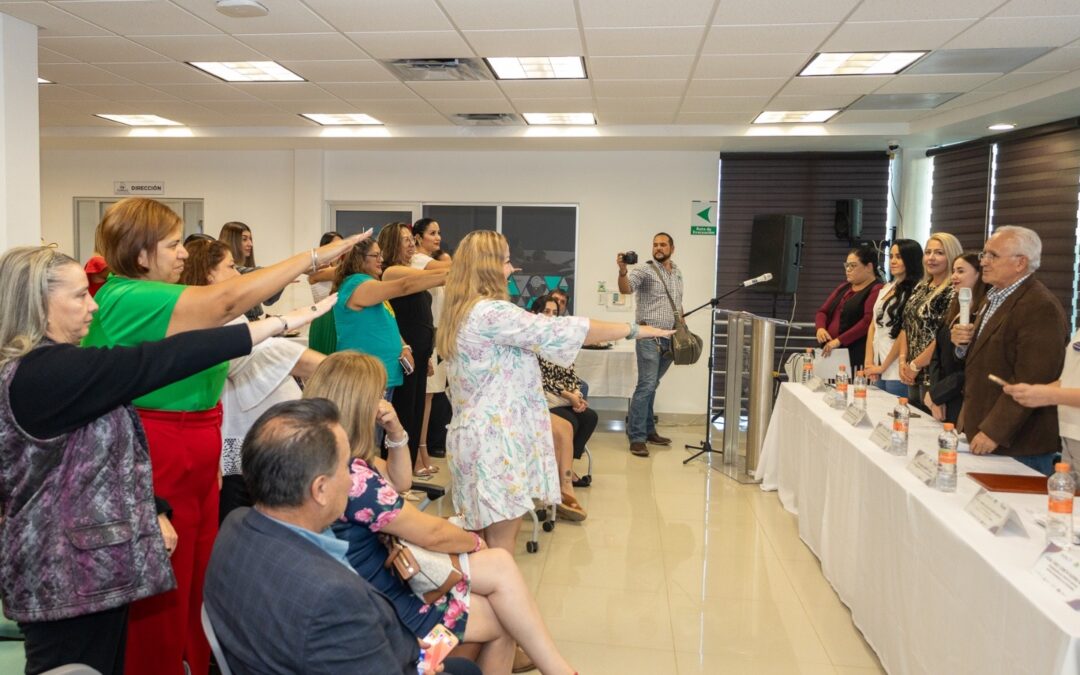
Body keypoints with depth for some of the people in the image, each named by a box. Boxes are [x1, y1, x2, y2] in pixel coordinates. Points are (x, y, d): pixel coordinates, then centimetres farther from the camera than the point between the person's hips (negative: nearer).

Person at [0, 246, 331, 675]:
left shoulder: (52, 370, 12)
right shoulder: (43, 373, -21)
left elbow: (101, 454, 15)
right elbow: (156, 362, -27)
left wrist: (154, 513, 5)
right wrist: (277, 324, -27)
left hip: (88, 567, 10)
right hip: (67, 578, -10)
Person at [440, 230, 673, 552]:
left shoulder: (462, 312, 14)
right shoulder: (491, 312, -18)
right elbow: (557, 331, -19)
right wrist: (633, 330, -11)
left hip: (483, 434, 10)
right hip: (494, 438, -10)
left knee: (492, 540, 14)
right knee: (500, 545, -2)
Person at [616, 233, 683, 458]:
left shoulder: (678, 273, 16)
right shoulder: (644, 271, -5)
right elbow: (625, 288, -23)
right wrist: (623, 271, -42)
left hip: (670, 338, 6)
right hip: (649, 337, -6)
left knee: (651, 385, 12)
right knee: (647, 385, -12)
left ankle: (648, 430, 18)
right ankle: (636, 437, -9)